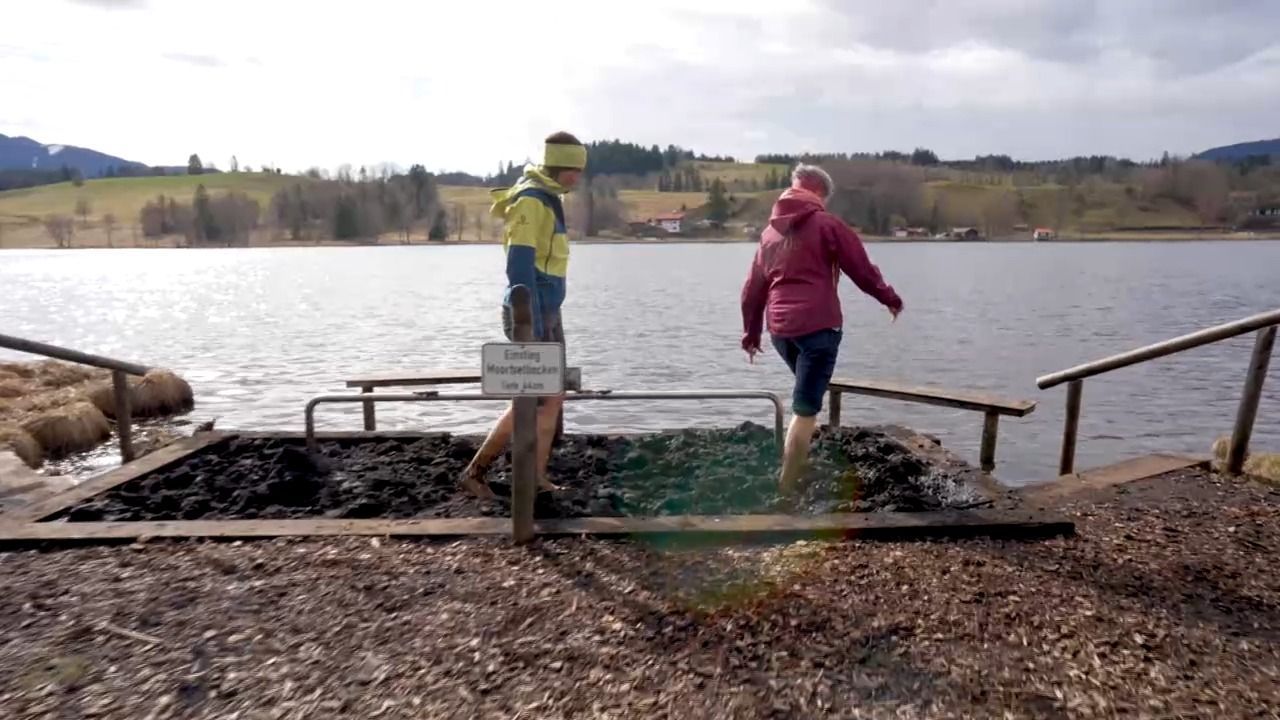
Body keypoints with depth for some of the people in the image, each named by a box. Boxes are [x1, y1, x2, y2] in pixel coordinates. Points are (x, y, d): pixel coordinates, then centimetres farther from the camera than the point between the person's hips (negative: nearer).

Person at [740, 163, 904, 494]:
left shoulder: (771, 231, 16)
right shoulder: (826, 224, 0)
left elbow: (753, 288, 17)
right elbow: (862, 269, 1)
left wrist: (751, 333, 24)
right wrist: (890, 299, 17)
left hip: (780, 329, 6)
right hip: (817, 326, -6)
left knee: (806, 398, 29)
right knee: (805, 409, -2)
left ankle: (797, 459, 32)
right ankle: (786, 490, 0)